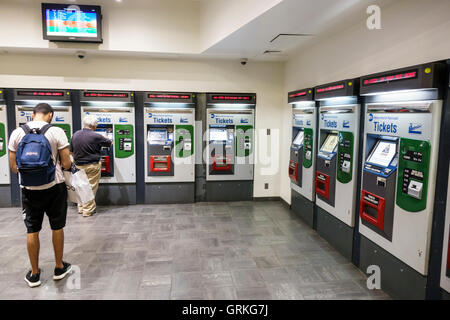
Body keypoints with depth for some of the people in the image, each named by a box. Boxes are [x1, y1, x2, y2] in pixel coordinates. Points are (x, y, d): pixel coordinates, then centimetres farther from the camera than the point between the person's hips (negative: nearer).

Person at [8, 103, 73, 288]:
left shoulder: (17, 133, -2)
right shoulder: (56, 132, -10)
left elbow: (13, 166, 1)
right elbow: (66, 164, -11)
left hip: (29, 189, 2)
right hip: (54, 188, -2)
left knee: (32, 231, 12)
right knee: (57, 227, 13)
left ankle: (34, 274, 24)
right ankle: (59, 268, 26)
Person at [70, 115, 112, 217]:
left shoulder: (75, 135, 1)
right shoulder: (96, 136, -17)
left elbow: (71, 151, 10)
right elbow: (110, 143, -1)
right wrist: (104, 138, 20)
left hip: (78, 165, 6)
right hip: (92, 166, -6)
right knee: (91, 188, 4)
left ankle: (81, 208, 27)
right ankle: (88, 210, 9)